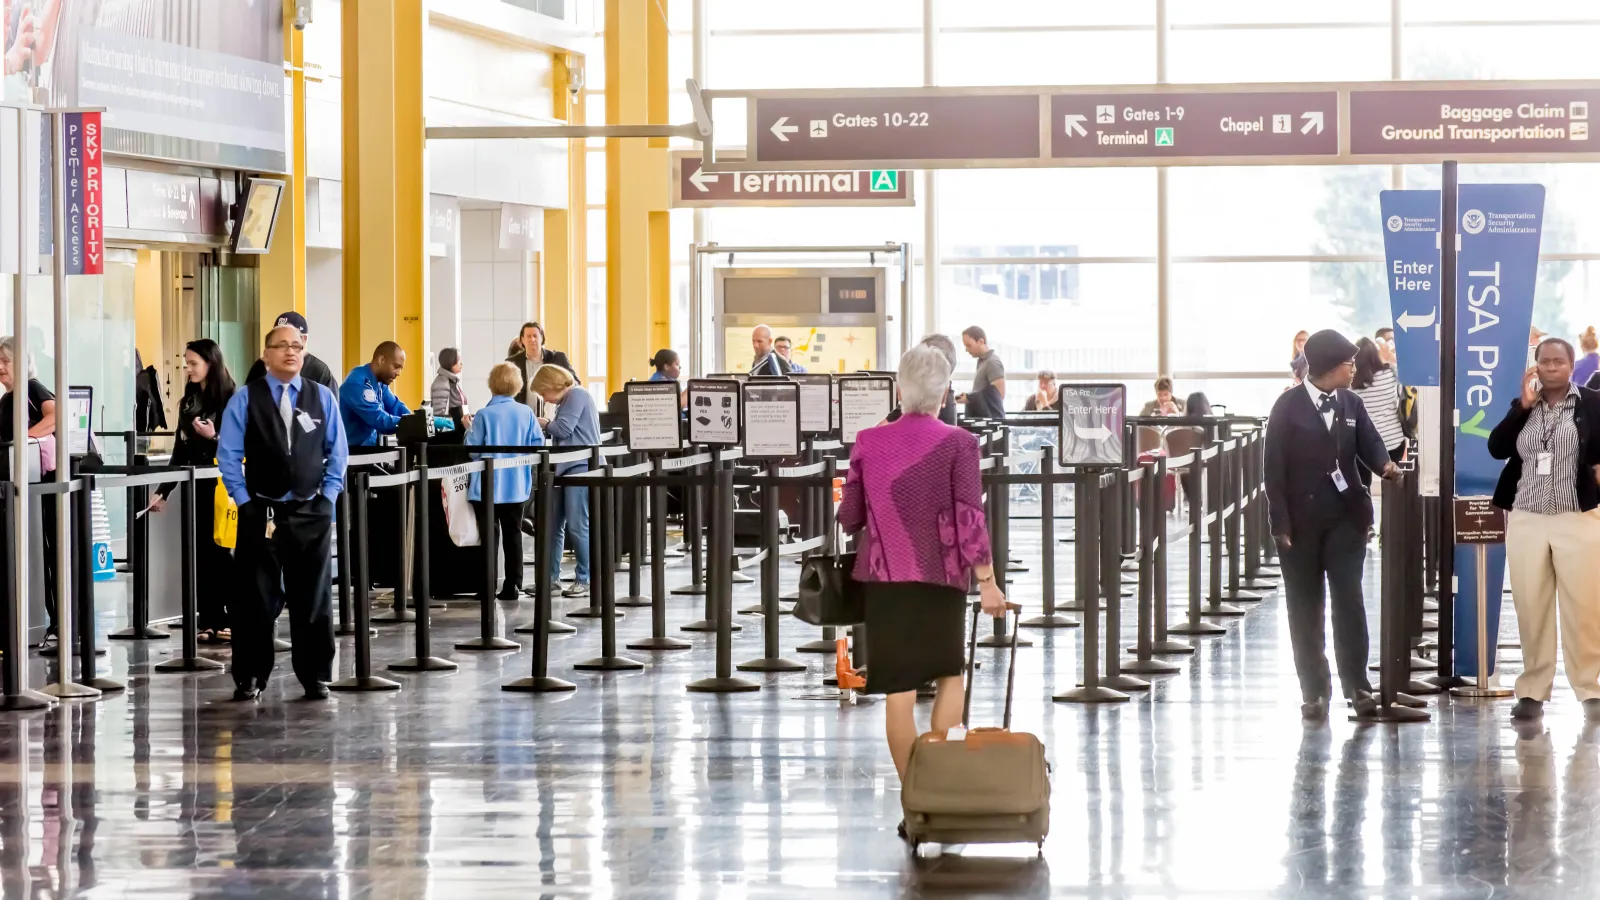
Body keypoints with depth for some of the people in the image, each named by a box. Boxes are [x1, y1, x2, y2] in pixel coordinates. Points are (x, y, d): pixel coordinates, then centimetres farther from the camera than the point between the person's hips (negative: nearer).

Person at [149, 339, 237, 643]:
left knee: (219, 552, -5)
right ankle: (210, 622, 6)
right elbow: (181, 451, 14)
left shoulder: (229, 401, -8)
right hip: (196, 486, 6)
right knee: (201, 554, 4)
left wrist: (214, 438, -26)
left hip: (222, 486, -6)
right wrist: (163, 491, 13)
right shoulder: (189, 401, 12)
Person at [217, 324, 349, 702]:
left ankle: (316, 677, 13)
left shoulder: (323, 397, 5)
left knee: (314, 599, 6)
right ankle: (250, 678, 6)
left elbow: (338, 452, 9)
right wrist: (244, 500, -5)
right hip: (260, 513, -1)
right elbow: (228, 454, 0)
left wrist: (328, 497, 1)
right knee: (255, 599, 0)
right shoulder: (245, 400, 0)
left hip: (311, 513, 2)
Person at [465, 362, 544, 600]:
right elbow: (537, 445, -2)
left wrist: (469, 429, 7)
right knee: (513, 534, 10)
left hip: (489, 487, -3)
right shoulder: (526, 413, -4)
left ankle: (488, 587, 3)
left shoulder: (484, 415, -13)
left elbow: (472, 448, -11)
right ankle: (512, 586, 10)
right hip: (517, 486, 3)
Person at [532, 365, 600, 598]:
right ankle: (551, 577, 13)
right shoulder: (566, 401, 21)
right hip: (565, 468, 10)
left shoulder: (577, 395, -8)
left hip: (581, 467, -10)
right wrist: (548, 426, 8)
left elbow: (563, 429, -15)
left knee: (577, 526, -9)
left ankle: (584, 581, -3)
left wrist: (545, 424, 2)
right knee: (553, 525, 8)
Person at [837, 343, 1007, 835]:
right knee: (950, 674, 18)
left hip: (884, 574, 1)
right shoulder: (958, 444, -7)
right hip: (942, 573, -1)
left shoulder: (868, 442, 0)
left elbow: (849, 517, 7)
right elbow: (970, 517, -12)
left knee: (899, 691, 3)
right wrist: (987, 580, -8)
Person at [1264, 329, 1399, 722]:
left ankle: (1357, 685, -3)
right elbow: (1275, 467, -6)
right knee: (1305, 606, 3)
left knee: (1348, 599, -7)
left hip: (1346, 516, 2)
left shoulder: (1351, 404, 8)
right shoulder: (1289, 406, -4)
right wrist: (1280, 523, -11)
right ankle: (1314, 692, 8)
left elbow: (1369, 444, -2)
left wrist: (1385, 466, -26)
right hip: (1301, 518, -2)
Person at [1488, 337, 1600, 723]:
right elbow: (1496, 448, -1)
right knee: (1531, 608, 4)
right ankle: (1532, 691, 9)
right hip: (1526, 520, 3)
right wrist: (1523, 405, -6)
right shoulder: (1522, 406, 11)